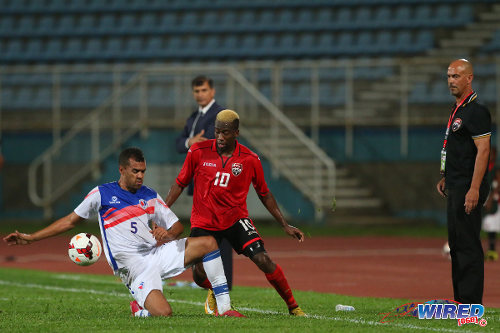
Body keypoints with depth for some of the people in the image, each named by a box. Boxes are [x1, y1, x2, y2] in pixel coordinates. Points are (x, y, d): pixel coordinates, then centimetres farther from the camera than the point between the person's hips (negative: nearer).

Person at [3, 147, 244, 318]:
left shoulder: (150, 197, 13)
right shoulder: (102, 194, 3)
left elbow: (177, 226, 16)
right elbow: (71, 220, 12)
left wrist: (167, 233, -11)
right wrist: (30, 238, 10)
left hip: (158, 252, 5)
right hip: (135, 267, -5)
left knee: (208, 243, -14)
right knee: (163, 312, -26)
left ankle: (224, 307, -9)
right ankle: (139, 310, 12)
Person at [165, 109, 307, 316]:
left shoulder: (250, 159, -6)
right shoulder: (198, 151, -7)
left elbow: (264, 194, 7)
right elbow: (180, 183, 4)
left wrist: (285, 226, 6)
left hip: (236, 219, 0)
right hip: (204, 222, 1)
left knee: (263, 260, -18)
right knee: (199, 275, -8)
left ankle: (293, 307, -3)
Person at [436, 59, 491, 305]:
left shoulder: (476, 111, -14)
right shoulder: (456, 110, 17)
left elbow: (483, 150, -20)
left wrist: (474, 189, -25)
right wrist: (446, 178, 22)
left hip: (468, 189, -11)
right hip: (455, 189, 11)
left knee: (468, 244, -10)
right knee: (456, 244, 13)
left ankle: (471, 303, -10)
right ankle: (460, 300, 19)